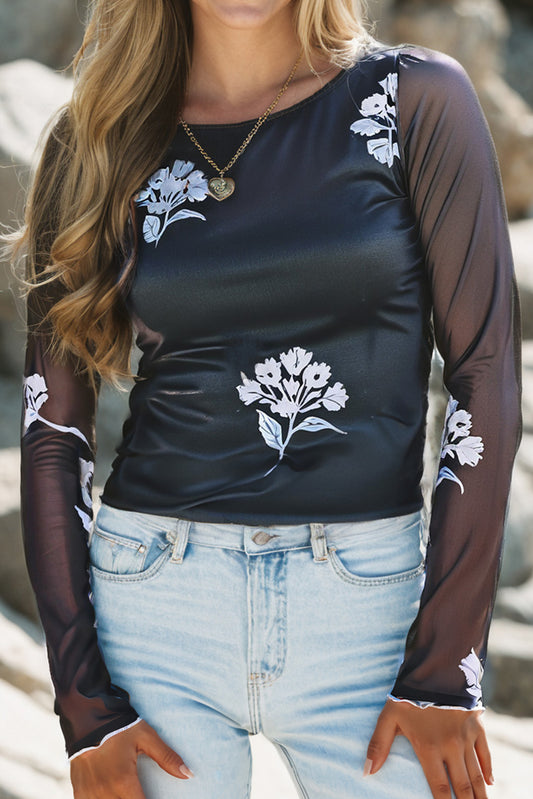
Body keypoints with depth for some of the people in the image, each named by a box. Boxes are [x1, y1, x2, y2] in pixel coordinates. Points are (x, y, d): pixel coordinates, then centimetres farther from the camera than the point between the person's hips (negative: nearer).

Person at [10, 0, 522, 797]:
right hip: (157, 605, 1)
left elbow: (485, 378, -4)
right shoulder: (98, 143, 3)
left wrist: (446, 669, -7)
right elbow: (53, 431, 3)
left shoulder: (416, 100, -2)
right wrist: (85, 705, -2)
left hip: (363, 604, -1)